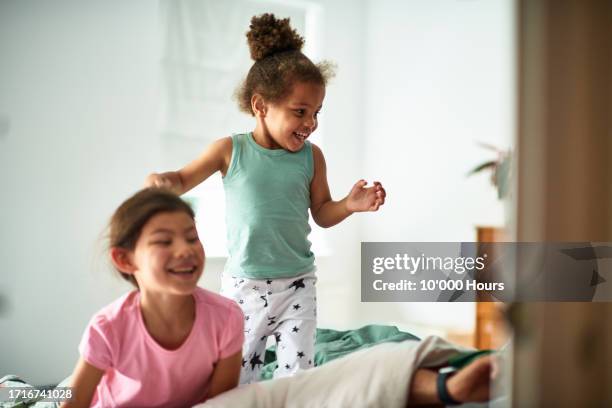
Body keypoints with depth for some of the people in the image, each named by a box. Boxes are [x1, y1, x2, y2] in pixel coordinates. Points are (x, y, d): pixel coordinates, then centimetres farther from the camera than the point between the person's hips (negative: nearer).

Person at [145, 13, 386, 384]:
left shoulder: (311, 157, -2)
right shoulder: (231, 151, -7)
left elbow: (322, 214, 6)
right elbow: (182, 180, 3)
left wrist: (350, 204, -14)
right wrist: (161, 181, -19)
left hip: (297, 284, 1)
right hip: (244, 285, -1)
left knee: (299, 370, 2)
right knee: (237, 377, 10)